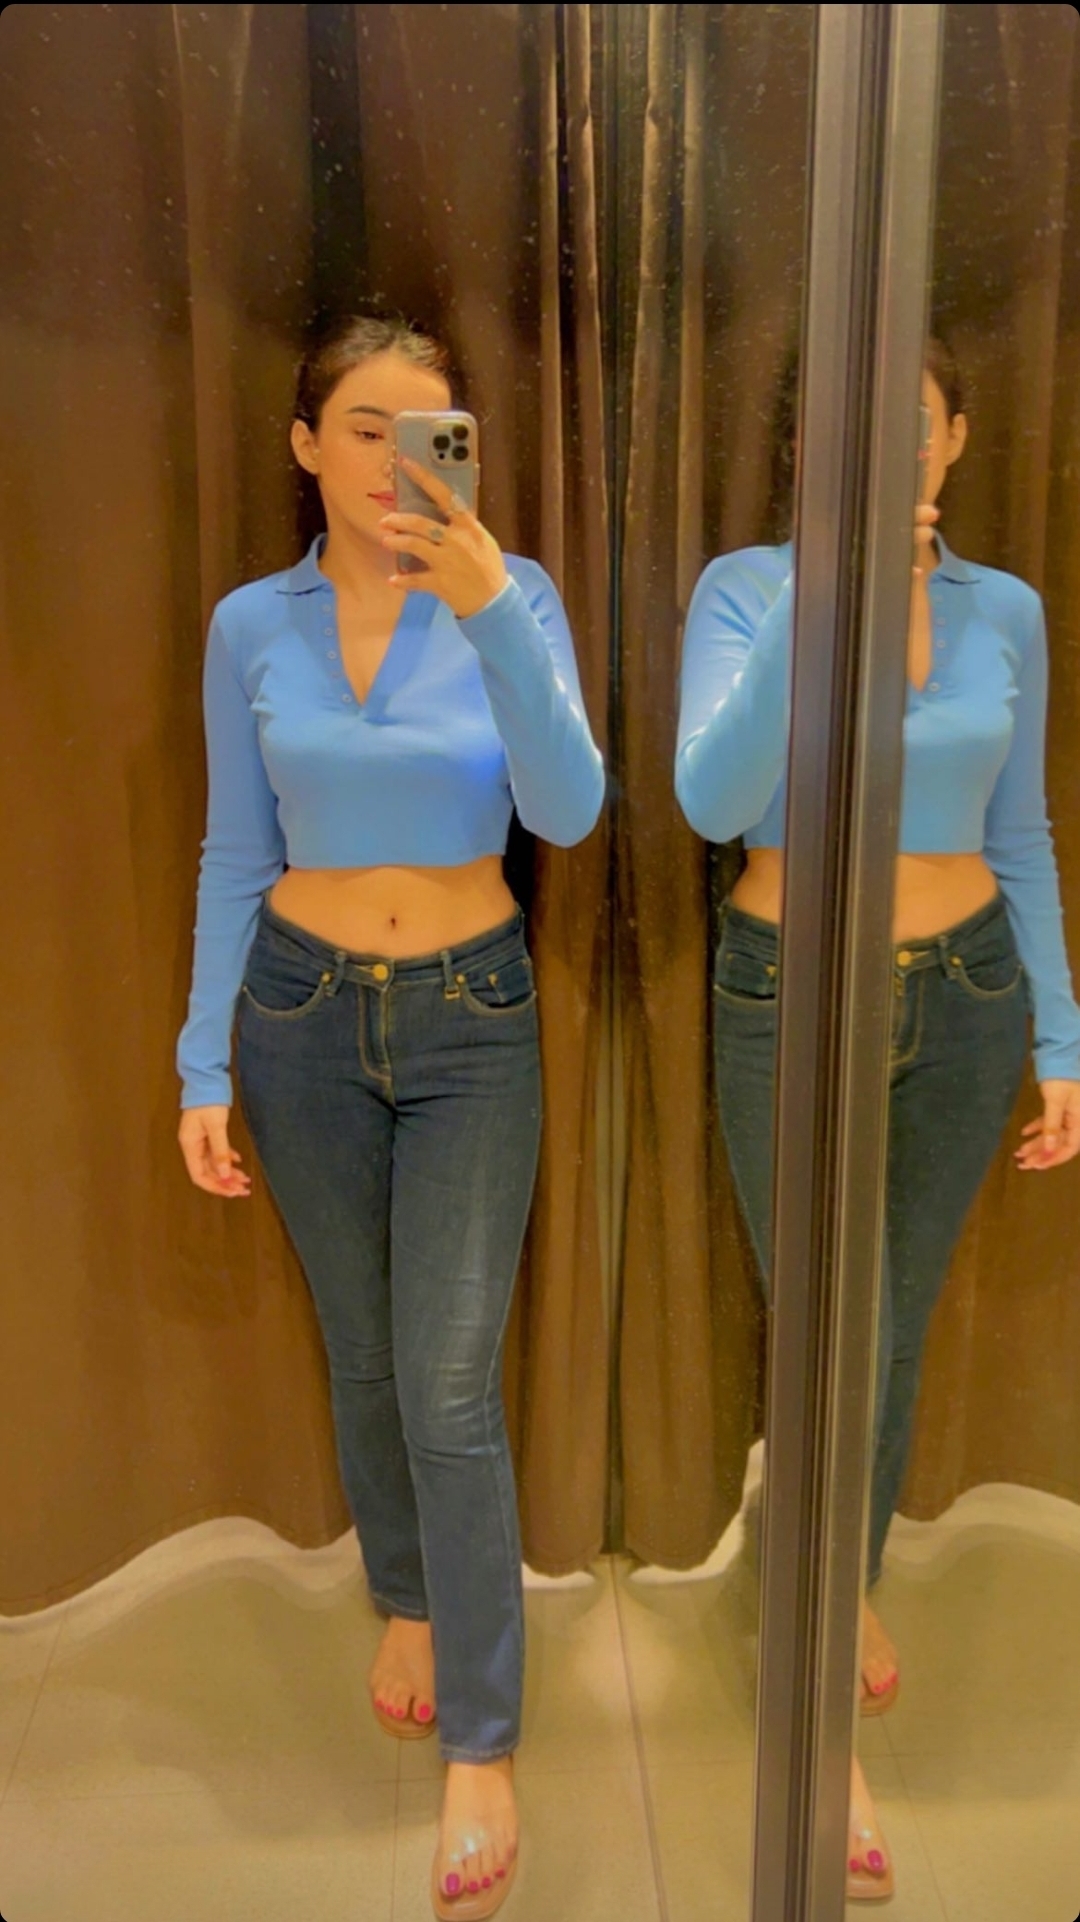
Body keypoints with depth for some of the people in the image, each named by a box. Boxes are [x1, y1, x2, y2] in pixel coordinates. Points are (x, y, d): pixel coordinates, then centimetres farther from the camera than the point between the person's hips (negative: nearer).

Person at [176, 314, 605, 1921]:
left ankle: (482, 1749, 17)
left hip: (471, 1021, -2)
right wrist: (205, 1067, 0)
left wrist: (489, 608, -34)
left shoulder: (510, 597, -6)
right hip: (304, 1017, 2)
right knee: (364, 1360, 17)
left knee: (451, 1392, -2)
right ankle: (408, 1600, 44)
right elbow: (235, 859, 3)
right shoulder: (250, 625, -1)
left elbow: (569, 812, -21)